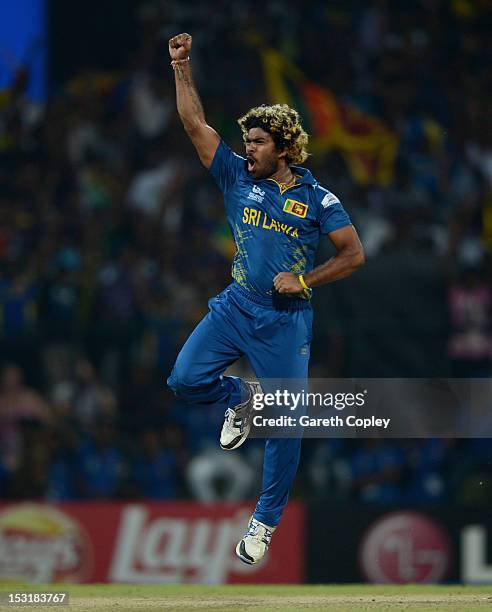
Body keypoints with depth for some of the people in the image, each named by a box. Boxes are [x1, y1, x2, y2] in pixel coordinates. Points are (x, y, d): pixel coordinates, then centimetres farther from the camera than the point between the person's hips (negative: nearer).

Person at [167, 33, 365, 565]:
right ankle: (240, 399, 19)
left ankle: (265, 521, 12)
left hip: (286, 320, -3)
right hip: (235, 306, 3)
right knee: (185, 379, -15)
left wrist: (305, 280, -14)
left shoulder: (317, 198, -4)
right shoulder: (237, 177, 3)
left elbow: (354, 253, -3)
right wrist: (182, 67, -9)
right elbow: (195, 124, -1)